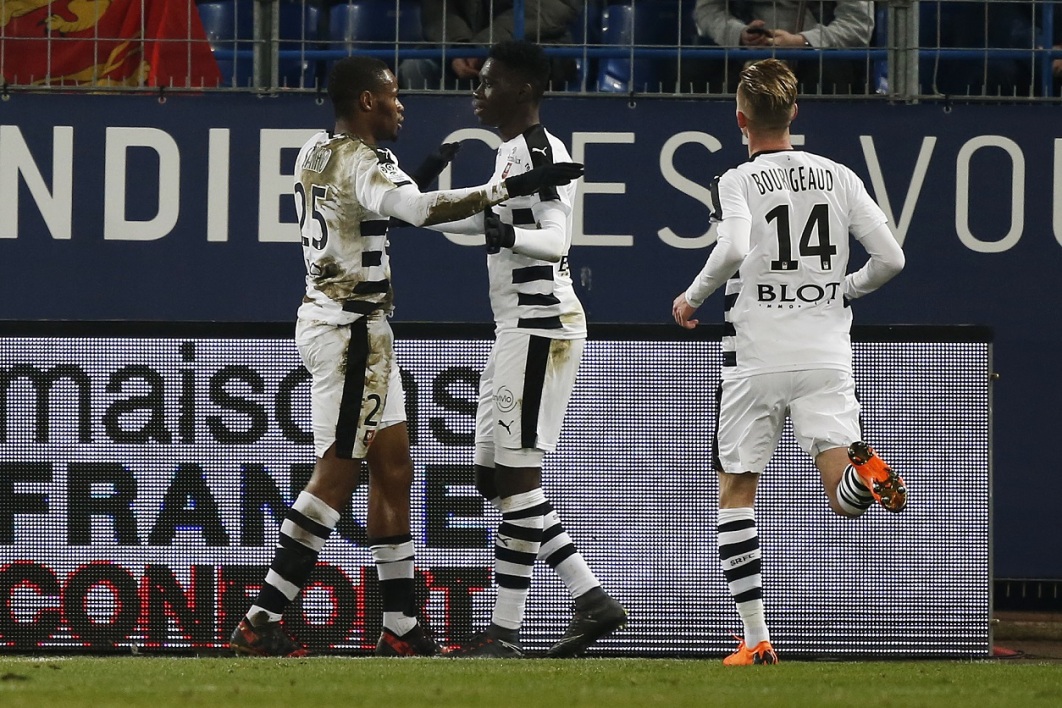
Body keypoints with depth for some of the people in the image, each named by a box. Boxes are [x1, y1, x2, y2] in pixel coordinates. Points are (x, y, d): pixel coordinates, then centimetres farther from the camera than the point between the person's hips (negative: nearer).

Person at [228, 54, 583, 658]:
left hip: (344, 323, 10)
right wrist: (513, 187, -37)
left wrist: (421, 179, 18)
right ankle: (261, 622, -9)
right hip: (350, 329, -10)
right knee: (338, 474, -8)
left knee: (393, 470, 11)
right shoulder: (359, 163, -17)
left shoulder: (315, 155, 12)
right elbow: (420, 208, -34)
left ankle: (401, 628, 12)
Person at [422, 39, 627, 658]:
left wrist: (507, 235, -44)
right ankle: (593, 600, 10)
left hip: (542, 325, -11)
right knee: (496, 478, 10)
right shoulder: (511, 153, 17)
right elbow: (488, 218, 34)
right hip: (516, 329, 11)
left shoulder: (542, 152, -13)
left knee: (518, 475, -10)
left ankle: (506, 632, -9)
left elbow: (556, 240, -26)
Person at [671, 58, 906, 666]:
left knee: (736, 494, 13)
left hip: (757, 359, -2)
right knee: (844, 500, -2)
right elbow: (890, 259, 3)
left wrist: (693, 297, -6)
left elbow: (734, 250, -23)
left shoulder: (737, 182, -4)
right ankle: (864, 470, -39)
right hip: (827, 355, 2)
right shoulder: (838, 176, 7)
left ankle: (756, 639, 6)